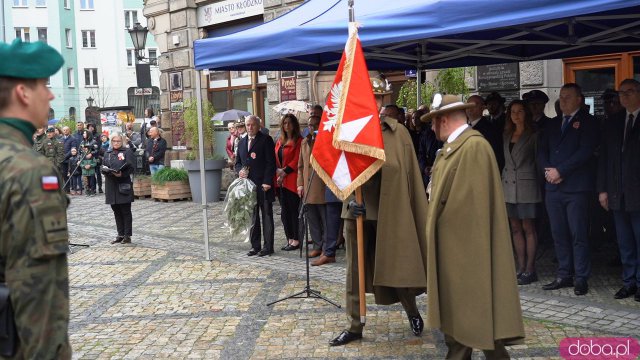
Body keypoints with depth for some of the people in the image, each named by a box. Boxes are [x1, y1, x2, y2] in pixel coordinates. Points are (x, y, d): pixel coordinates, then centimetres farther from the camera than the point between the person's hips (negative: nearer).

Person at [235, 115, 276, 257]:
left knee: (267, 216, 1)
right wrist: (239, 171, -3)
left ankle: (268, 247, 7)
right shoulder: (242, 142, 16)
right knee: (252, 217, 11)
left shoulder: (266, 140, -4)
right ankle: (255, 246, 18)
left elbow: (271, 163, -9)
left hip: (263, 186, -6)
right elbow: (238, 162, 21)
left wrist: (267, 182, -16)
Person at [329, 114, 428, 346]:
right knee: (354, 270, 7)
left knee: (396, 266, 6)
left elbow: (410, 174, -3)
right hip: (358, 211, 3)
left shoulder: (397, 132, -7)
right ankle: (355, 326, 20)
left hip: (389, 213, -2)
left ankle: (413, 312, 33)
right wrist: (349, 199, -11)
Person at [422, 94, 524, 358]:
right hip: (450, 242, 9)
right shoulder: (450, 147, 12)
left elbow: (470, 199, -20)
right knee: (455, 306, 14)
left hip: (465, 243, -9)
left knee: (476, 306, 1)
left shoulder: (474, 146, -17)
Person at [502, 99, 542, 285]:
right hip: (509, 185, 6)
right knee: (515, 228, 7)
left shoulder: (533, 135, -2)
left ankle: (530, 270, 2)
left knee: (528, 228, -3)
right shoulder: (507, 135, 14)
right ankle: (521, 268, 12)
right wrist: (504, 178, 13)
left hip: (527, 186, -6)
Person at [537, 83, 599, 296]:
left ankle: (581, 279, 4)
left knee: (578, 235, -3)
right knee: (559, 235, 8)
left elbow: (585, 151, -12)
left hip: (576, 188, -6)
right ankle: (564, 276, 15)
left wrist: (560, 171, -13)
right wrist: (548, 170, -5)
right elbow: (542, 150, 14)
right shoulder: (553, 123, 18)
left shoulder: (587, 122, 0)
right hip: (553, 187, 6)